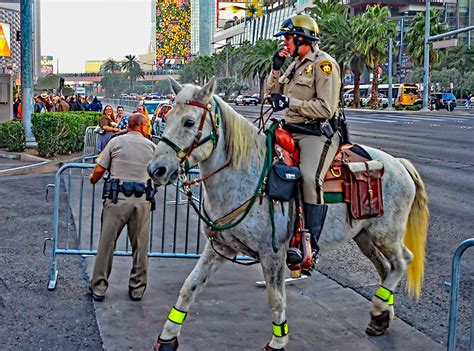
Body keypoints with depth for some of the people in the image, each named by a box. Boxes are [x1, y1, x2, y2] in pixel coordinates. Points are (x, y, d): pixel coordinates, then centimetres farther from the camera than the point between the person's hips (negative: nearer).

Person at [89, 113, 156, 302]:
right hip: (142, 200, 1)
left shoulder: (116, 142, 3)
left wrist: (93, 179, 21)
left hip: (117, 199, -1)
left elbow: (99, 170, 0)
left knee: (106, 244, 6)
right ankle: (137, 289, 17)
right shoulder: (151, 145, 6)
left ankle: (99, 288, 10)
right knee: (140, 247, 10)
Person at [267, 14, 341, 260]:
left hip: (317, 134, -9)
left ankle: (310, 243, -24)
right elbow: (273, 93, 24)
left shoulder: (324, 64, -9)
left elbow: (326, 108, -17)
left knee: (309, 178, -29)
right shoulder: (296, 64, 19)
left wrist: (291, 102, -18)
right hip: (291, 131, 9)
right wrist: (276, 68, 10)